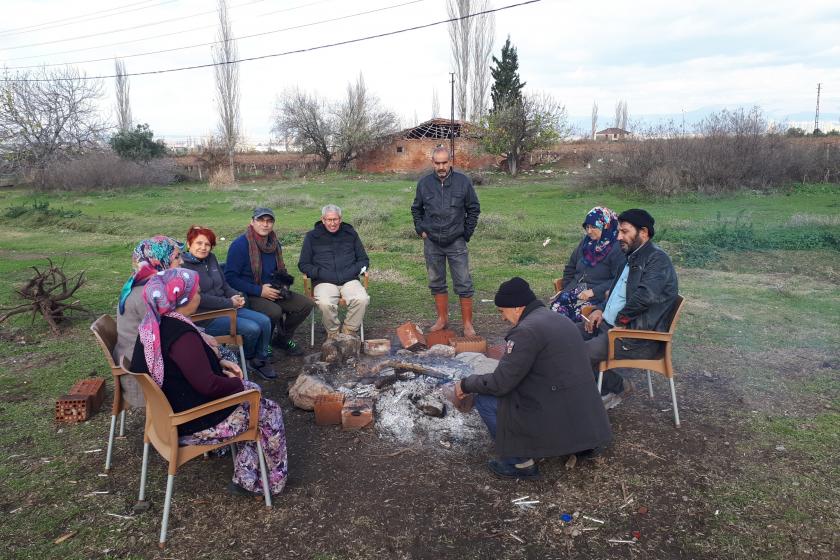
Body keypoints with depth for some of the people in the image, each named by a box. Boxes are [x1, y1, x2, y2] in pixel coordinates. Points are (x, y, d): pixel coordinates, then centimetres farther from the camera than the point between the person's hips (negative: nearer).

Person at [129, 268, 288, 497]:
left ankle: (247, 477, 21)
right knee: (270, 412, 5)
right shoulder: (182, 334, -29)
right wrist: (237, 384, -10)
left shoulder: (154, 324, 1)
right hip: (193, 423, -10)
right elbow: (208, 384, -28)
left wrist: (218, 364, 6)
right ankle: (272, 481, 22)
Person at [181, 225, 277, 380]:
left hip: (226, 308, 8)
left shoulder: (211, 258, 10)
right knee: (252, 329, -20)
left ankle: (261, 360, 10)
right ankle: (249, 358, 11)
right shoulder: (183, 267, -14)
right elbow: (198, 298, -20)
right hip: (205, 318, -8)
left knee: (264, 321, -7)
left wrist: (236, 296, -4)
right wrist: (229, 303, -17)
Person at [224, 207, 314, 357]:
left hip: (273, 292, 7)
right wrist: (259, 291, -21)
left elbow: (281, 270, 24)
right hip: (249, 295, -7)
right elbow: (230, 277, -19)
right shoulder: (240, 244, -15)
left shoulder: (274, 243, 8)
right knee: (274, 311, -34)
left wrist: (284, 285, 2)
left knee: (306, 304, -6)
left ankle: (283, 338, 16)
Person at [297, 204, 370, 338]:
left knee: (362, 300, -29)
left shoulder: (350, 234, 17)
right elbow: (303, 264, 12)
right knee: (325, 303, -34)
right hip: (324, 282, -1)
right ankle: (333, 333, -8)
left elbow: (364, 259, 21)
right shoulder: (312, 236, 12)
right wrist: (319, 273, -7)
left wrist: (355, 270, -2)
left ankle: (349, 331, -7)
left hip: (349, 280, 2)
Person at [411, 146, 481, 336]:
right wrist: (420, 230, 6)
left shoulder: (463, 182, -3)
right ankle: (442, 319, 25)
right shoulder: (424, 183, 2)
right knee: (437, 283, 11)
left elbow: (474, 209, 6)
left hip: (456, 242, -2)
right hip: (432, 243, 2)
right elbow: (416, 209, 16)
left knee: (464, 285, -2)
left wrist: (467, 233, 1)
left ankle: (468, 324, 7)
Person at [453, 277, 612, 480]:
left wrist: (466, 384, 1)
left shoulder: (526, 330, -17)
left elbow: (500, 384, -16)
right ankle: (584, 443, 23)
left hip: (558, 420, -9)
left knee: (485, 400, -1)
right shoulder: (561, 320, 11)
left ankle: (520, 462, 3)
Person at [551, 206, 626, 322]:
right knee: (556, 306, -24)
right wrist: (566, 288, 12)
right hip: (576, 288, 6)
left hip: (599, 294, -6)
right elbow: (570, 268, 27)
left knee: (577, 312, -33)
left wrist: (594, 291, -17)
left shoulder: (617, 248, -5)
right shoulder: (586, 242, 17)